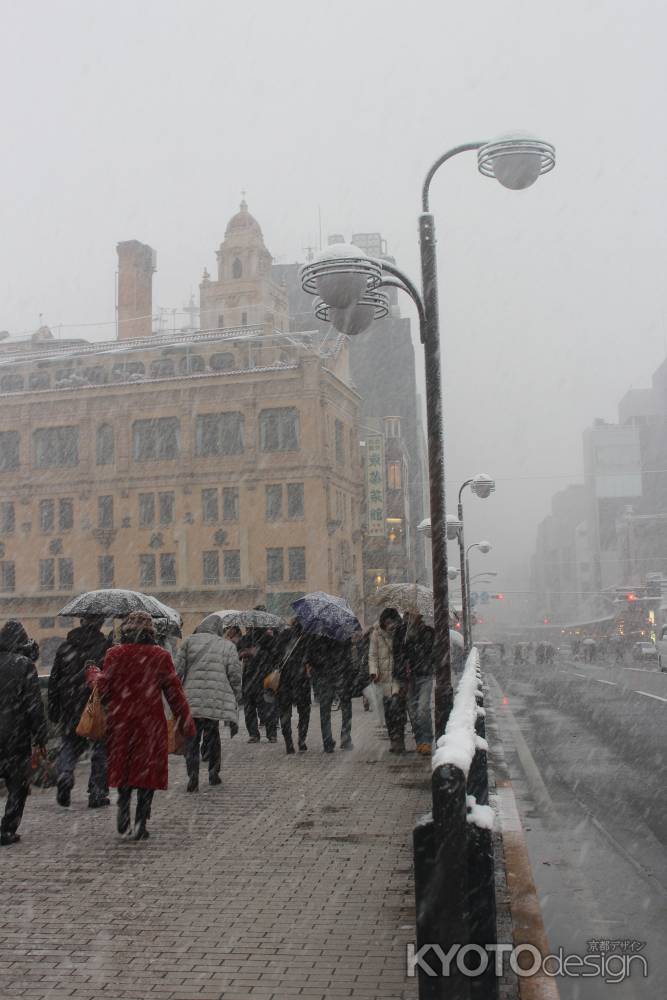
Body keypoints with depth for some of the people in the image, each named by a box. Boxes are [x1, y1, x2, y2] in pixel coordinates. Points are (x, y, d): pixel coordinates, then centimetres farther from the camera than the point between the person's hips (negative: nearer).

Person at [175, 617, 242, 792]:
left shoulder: (190, 641, 7)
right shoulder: (228, 646, 8)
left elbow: (178, 670, 2)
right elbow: (235, 674, 2)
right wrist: (236, 697, 12)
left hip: (191, 699, -1)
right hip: (217, 700, 1)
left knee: (192, 739, 6)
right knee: (213, 736, 18)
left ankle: (193, 776, -3)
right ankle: (214, 773, 23)